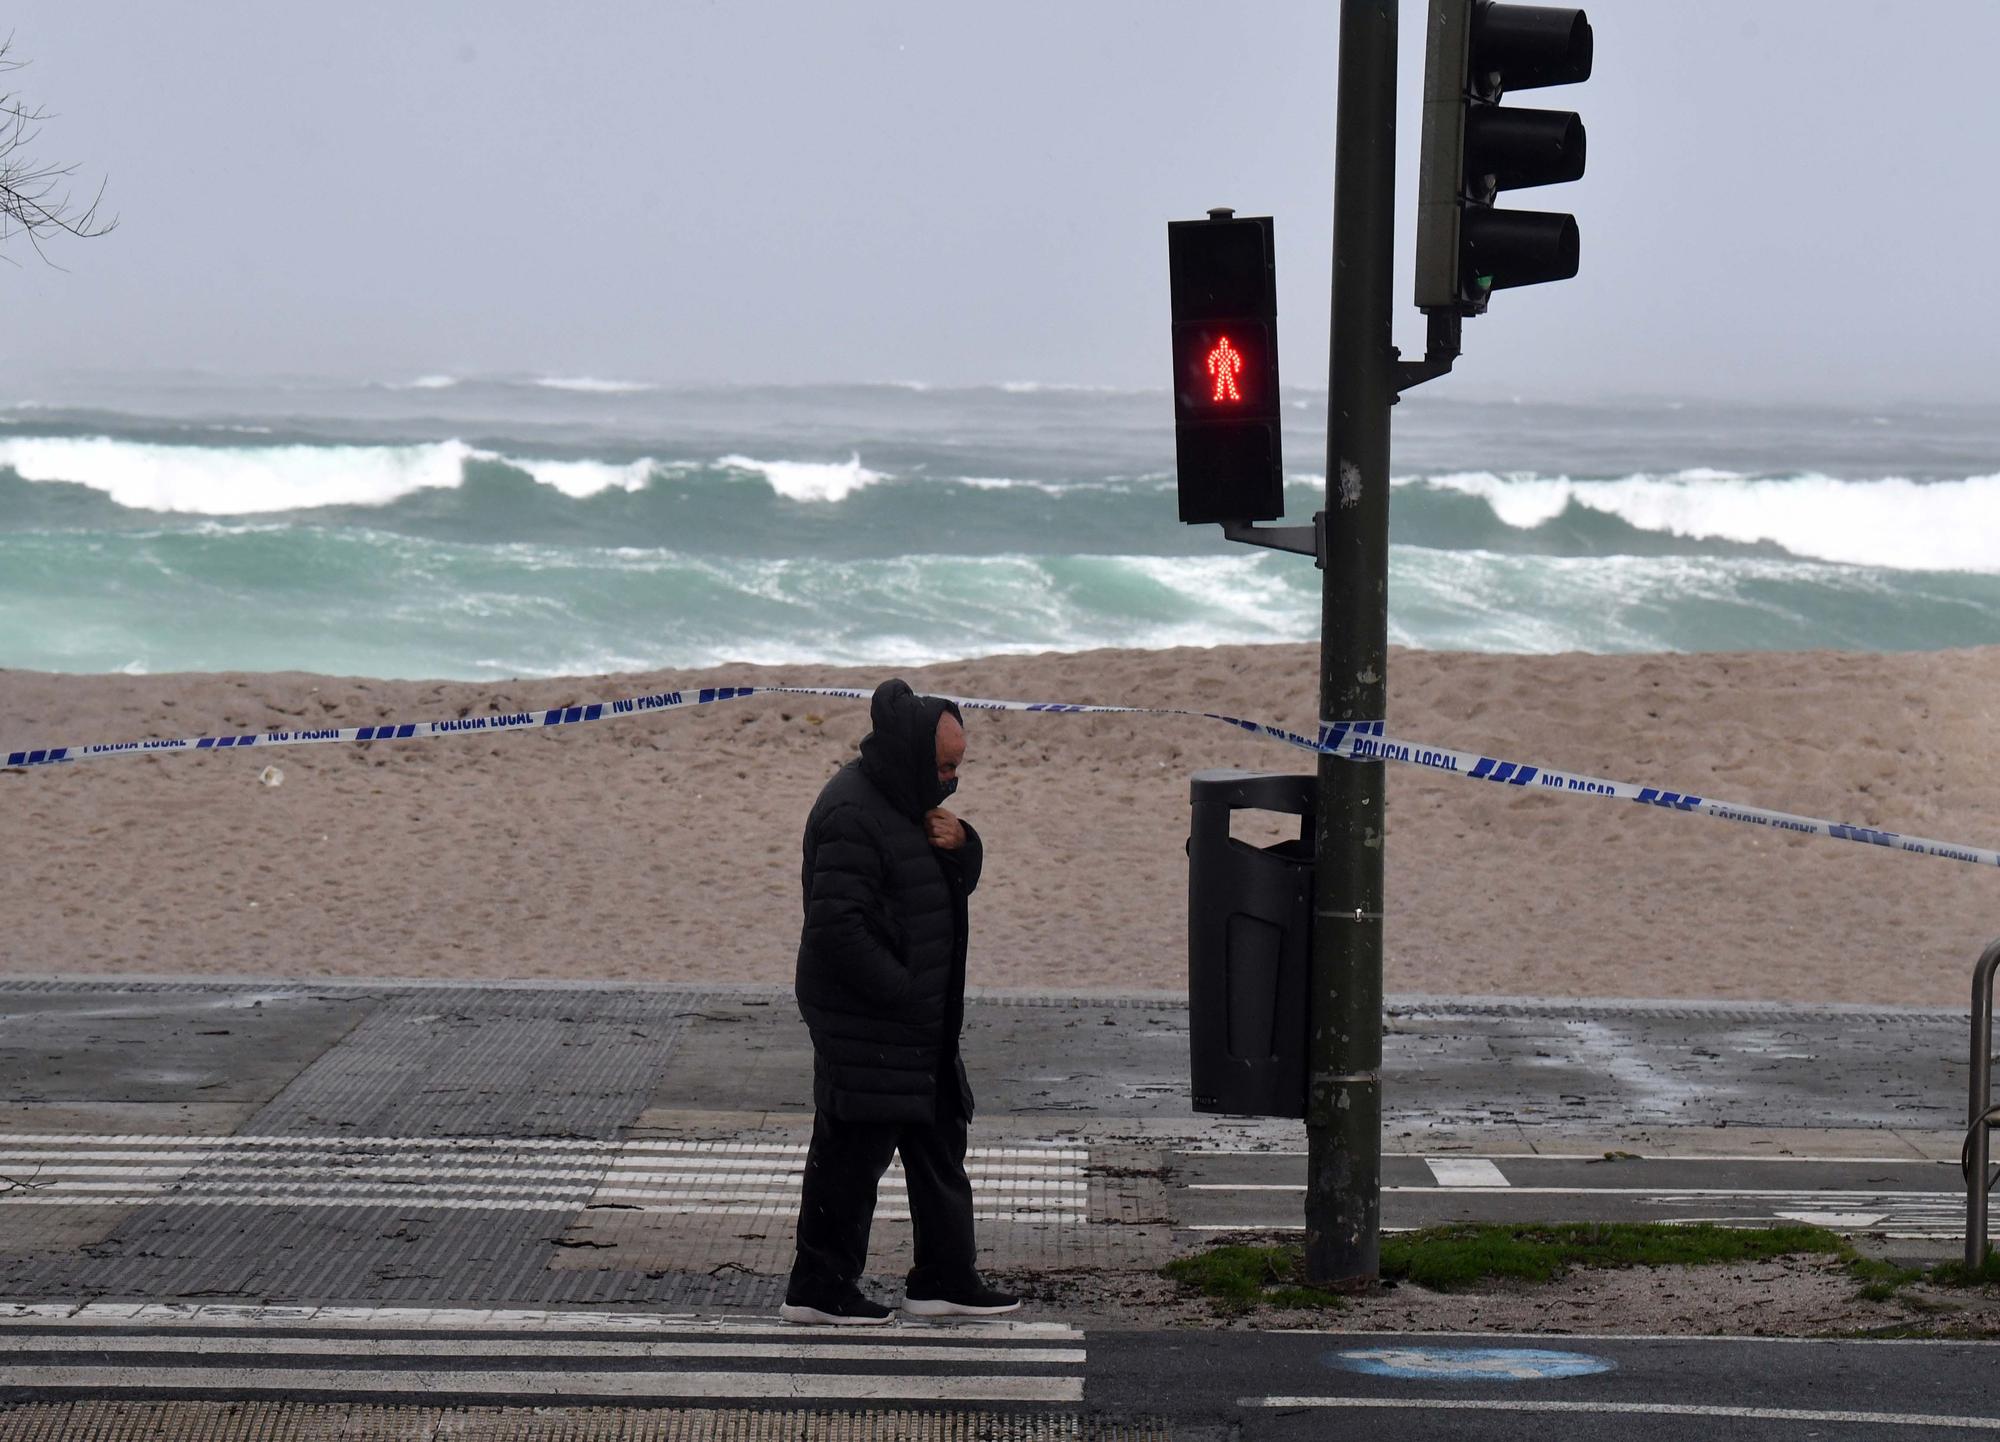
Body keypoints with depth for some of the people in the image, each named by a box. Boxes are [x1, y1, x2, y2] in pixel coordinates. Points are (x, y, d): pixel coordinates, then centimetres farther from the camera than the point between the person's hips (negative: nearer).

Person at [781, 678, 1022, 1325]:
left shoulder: (907, 799, 11)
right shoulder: (852, 815, -21)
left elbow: (960, 883, 18)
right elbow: (838, 923, -26)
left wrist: (961, 845, -5)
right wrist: (901, 992, -22)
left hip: (916, 1015, 10)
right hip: (864, 1019, -10)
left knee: (938, 1138, 14)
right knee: (856, 1147, -3)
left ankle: (944, 1279, 23)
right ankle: (818, 1288, 7)